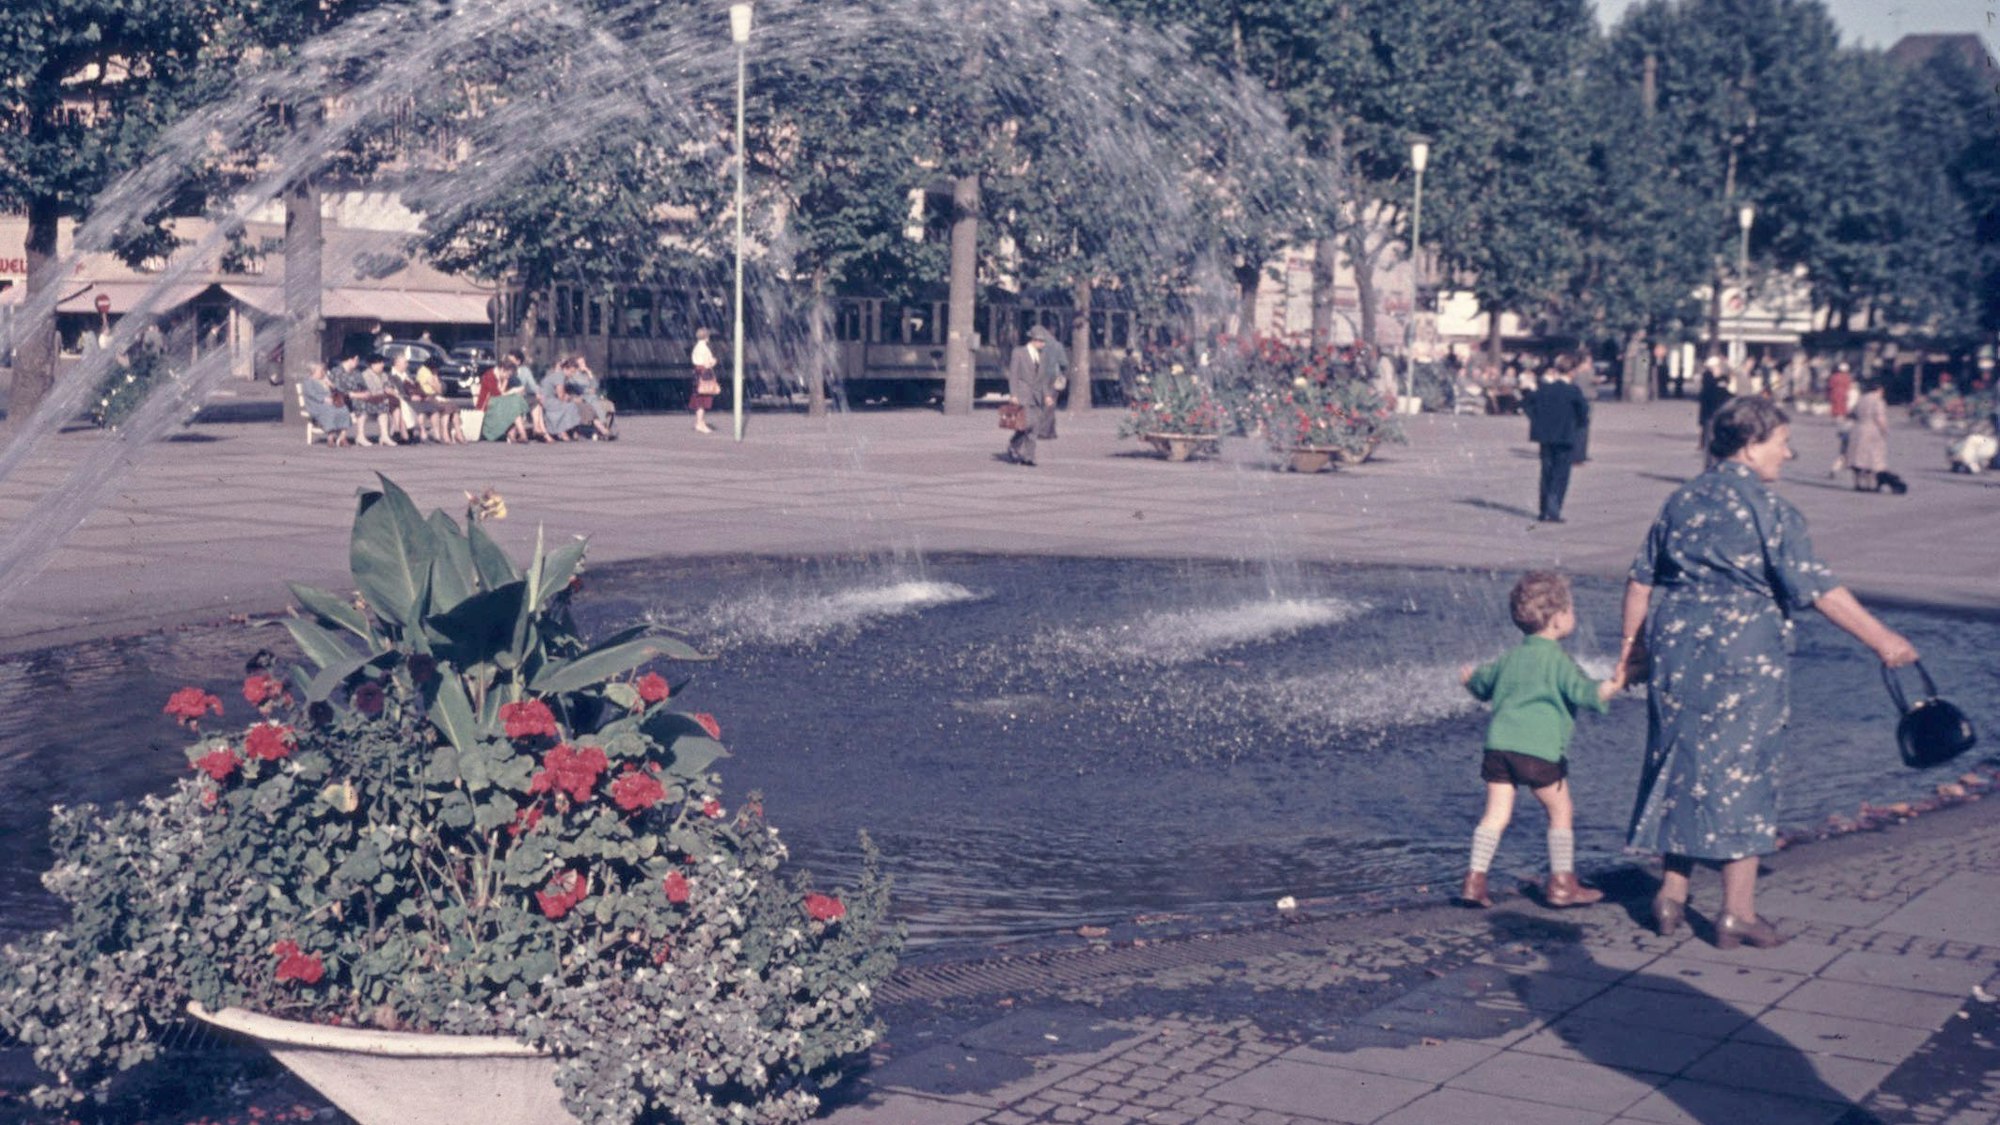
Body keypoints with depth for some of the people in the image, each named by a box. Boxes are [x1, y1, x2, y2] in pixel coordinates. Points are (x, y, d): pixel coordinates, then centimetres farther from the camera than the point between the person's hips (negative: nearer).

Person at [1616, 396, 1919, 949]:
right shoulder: (1768, 509, -10)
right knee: (1740, 774, 2)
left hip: (1675, 647, 6)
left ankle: (1671, 895, 18)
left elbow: (1640, 580, 12)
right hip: (1742, 655, -6)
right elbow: (1819, 589, -14)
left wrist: (1632, 648, 21)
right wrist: (1881, 640, -10)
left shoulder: (1682, 500, 9)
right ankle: (1737, 913, 7)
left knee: (1680, 767, 14)